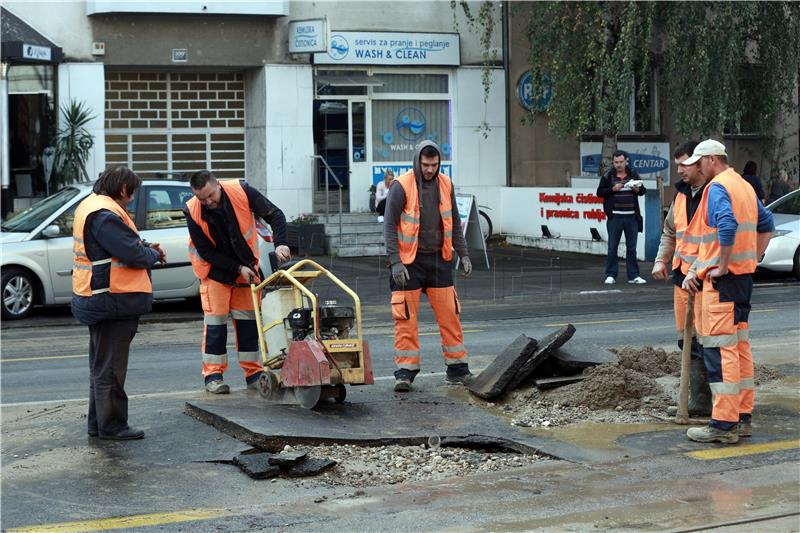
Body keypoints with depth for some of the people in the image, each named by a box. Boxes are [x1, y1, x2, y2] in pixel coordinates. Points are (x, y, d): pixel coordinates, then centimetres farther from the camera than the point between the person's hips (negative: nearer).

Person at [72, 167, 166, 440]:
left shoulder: (91, 206, 13)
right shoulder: (105, 215, -21)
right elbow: (134, 255, -24)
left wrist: (145, 247, 3)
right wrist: (154, 254, -4)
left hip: (98, 301, 11)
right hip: (112, 300, -11)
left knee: (102, 364, 18)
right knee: (110, 367, -2)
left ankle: (98, 423, 27)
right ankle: (112, 426, 5)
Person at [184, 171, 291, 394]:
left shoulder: (241, 191, -22)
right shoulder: (193, 212, -23)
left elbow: (274, 215, -16)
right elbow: (206, 252, -17)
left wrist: (280, 243, -32)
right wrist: (238, 269, -20)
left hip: (246, 265, 2)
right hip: (215, 270, -2)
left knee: (248, 318, 5)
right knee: (215, 320, -7)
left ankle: (253, 373, 11)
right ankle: (213, 375, 1)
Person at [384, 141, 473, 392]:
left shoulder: (445, 184, 6)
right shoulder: (401, 186, -9)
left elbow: (454, 222, 15)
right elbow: (390, 226, -9)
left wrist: (463, 254, 10)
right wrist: (395, 262, -16)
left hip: (439, 260, 4)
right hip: (410, 262, -4)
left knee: (449, 315, 5)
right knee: (406, 318, -3)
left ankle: (457, 369, 14)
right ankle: (405, 372, 4)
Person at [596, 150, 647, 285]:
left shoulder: (633, 174, 8)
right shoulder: (607, 176, 2)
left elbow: (643, 190, 15)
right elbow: (600, 192, 2)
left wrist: (637, 189, -7)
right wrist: (613, 189, -13)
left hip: (631, 217, 2)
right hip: (615, 217, -2)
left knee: (631, 248, 7)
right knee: (612, 247, 1)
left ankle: (633, 276, 12)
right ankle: (611, 275, 7)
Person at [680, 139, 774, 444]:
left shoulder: (718, 187, -12)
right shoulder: (745, 187, 17)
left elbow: (727, 226, -28)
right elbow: (766, 225, 26)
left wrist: (722, 267, -20)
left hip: (722, 280, -9)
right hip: (745, 275, 9)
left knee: (720, 348, -9)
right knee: (740, 345, 12)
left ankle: (723, 425, -10)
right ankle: (743, 418, 17)